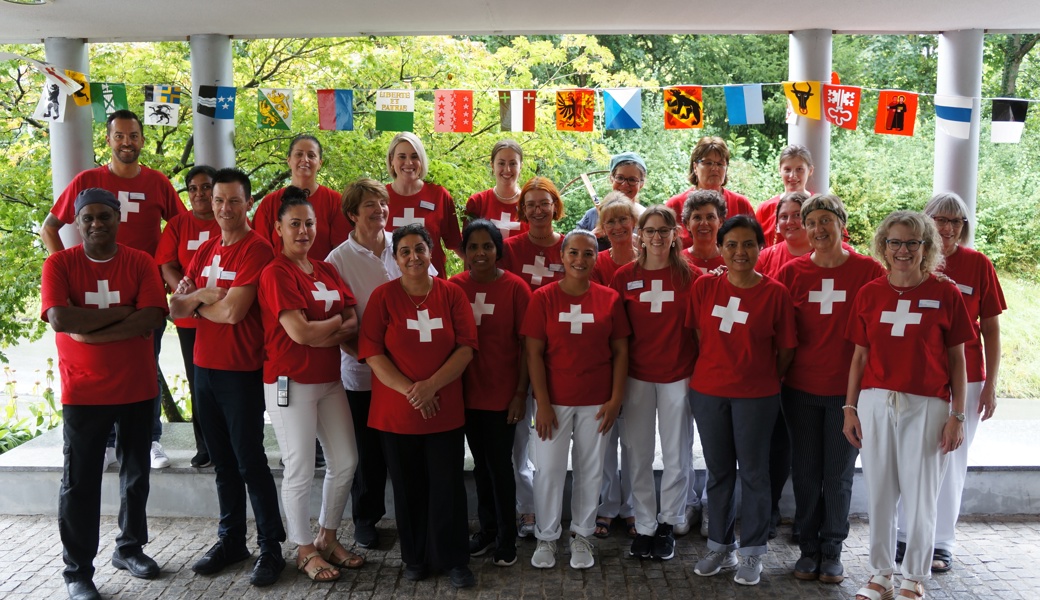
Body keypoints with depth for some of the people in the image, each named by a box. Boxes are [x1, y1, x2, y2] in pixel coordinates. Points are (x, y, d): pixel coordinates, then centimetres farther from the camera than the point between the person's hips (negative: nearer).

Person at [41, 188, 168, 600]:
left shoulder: (140, 262, -1)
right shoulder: (59, 264, -3)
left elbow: (151, 319, -14)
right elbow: (59, 318, -18)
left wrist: (89, 331, -18)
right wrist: (121, 312, -16)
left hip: (137, 389, 2)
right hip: (83, 392, -2)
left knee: (136, 473, 15)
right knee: (80, 482, 3)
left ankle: (129, 547, 33)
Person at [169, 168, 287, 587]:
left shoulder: (257, 249, -12)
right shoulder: (206, 251, 12)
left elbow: (233, 311, -20)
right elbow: (176, 307, 7)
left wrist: (196, 303, -2)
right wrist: (201, 294, -13)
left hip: (242, 371, -7)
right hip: (205, 367, 7)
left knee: (250, 461, -2)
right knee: (222, 460, 15)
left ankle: (271, 548, 9)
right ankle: (231, 540, 26)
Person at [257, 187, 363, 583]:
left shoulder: (327, 271, 10)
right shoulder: (276, 273, -10)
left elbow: (353, 325, 2)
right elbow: (300, 332, -20)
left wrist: (318, 333, -15)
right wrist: (336, 321, -4)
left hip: (330, 381, 7)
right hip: (290, 382, -7)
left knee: (346, 462, 11)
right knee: (300, 470, 2)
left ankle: (327, 539, 29)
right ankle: (305, 551, 19)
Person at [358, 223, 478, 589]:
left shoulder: (452, 294, 1)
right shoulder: (383, 296, -1)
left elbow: (466, 348, -4)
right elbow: (372, 352, -7)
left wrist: (431, 386, -15)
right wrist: (408, 390, -15)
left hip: (445, 411, 0)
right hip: (396, 411, 0)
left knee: (448, 486, 3)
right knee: (409, 487, 11)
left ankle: (454, 560, 19)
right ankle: (415, 558, 27)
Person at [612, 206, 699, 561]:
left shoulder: (690, 276, -1)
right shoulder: (625, 276, 1)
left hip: (678, 376, -1)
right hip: (636, 376, 1)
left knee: (676, 455, 7)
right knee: (638, 455, 7)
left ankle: (668, 525, 22)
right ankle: (644, 526, 21)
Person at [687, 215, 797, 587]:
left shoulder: (775, 293, -7)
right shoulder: (704, 287, -1)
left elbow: (786, 349, 0)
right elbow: (698, 336, 8)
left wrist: (767, 379, 6)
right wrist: (714, 370, 6)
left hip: (757, 395, -2)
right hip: (708, 392, 2)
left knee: (753, 472, 6)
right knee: (718, 472, 13)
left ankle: (752, 553, 20)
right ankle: (720, 547, 27)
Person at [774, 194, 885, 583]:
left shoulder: (868, 270, -5)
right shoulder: (792, 271, 0)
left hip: (848, 389, -1)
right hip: (801, 387, 2)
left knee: (839, 474, 8)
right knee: (806, 473, 10)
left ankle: (833, 550, 25)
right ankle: (809, 548, 26)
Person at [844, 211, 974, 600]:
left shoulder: (945, 294, -2)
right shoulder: (869, 294, 4)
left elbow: (957, 360, 1)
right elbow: (860, 356, 8)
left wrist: (957, 415, -3)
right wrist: (850, 408, 5)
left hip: (926, 406, -2)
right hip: (876, 403, 2)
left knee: (920, 497, 6)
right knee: (878, 494, 9)